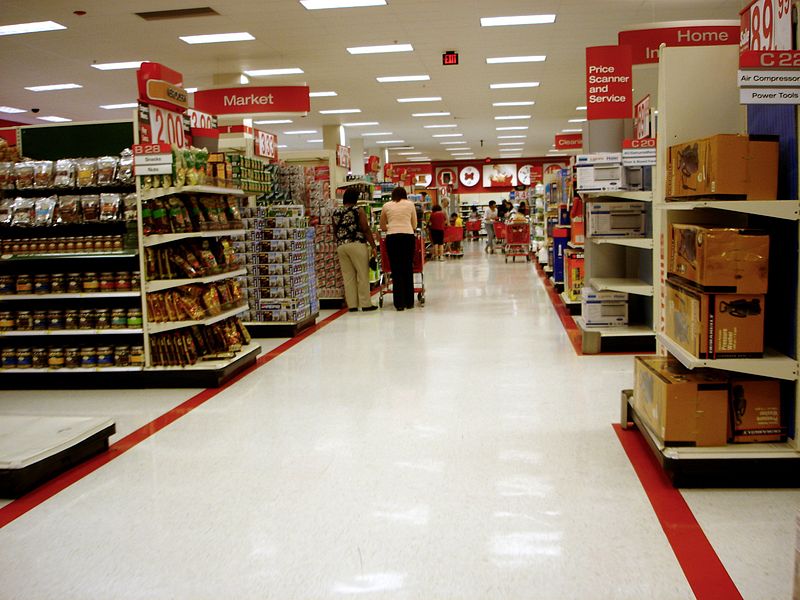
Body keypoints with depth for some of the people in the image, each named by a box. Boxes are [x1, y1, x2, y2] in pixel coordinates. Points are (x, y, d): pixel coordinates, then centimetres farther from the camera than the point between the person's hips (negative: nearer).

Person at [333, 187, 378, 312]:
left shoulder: (336, 212, 9)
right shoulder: (358, 210, -4)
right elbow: (366, 229, -8)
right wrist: (373, 246, -5)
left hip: (341, 246, 5)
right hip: (357, 245, -5)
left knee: (348, 275, 7)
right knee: (363, 274, 1)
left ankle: (352, 304, 9)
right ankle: (365, 303, 2)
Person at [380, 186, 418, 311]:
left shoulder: (386, 206, 12)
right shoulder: (410, 204, 11)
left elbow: (382, 226, 21)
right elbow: (414, 225, 16)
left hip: (392, 238, 0)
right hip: (408, 236, 0)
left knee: (396, 270, 3)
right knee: (408, 269, 7)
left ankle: (399, 303, 2)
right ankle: (409, 302, 12)